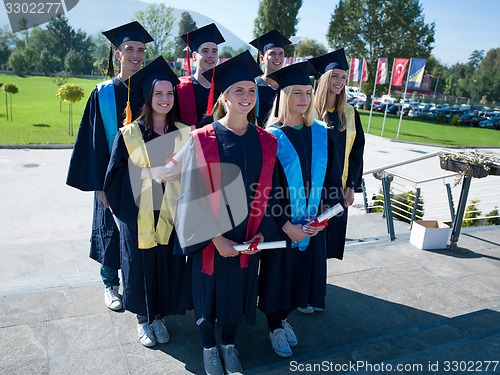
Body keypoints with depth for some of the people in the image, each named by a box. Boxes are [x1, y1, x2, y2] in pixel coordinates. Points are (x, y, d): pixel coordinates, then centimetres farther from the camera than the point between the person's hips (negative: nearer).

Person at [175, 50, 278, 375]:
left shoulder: (266, 142, -3)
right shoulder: (203, 139, -13)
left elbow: (266, 193, 3)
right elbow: (195, 193, -13)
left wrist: (261, 232, -6)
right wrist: (216, 236, -16)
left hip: (249, 237, 3)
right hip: (211, 236, -3)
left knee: (239, 291, 19)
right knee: (210, 290, 15)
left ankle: (229, 344, 45)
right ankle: (209, 348, 41)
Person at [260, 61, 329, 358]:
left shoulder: (321, 133, 2)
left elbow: (327, 178, 4)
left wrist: (321, 215, -7)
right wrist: (286, 224, -16)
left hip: (313, 222, 5)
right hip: (280, 223, -4)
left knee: (302, 271, 17)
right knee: (277, 273, 10)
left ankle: (283, 318, 42)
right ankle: (275, 327, 34)